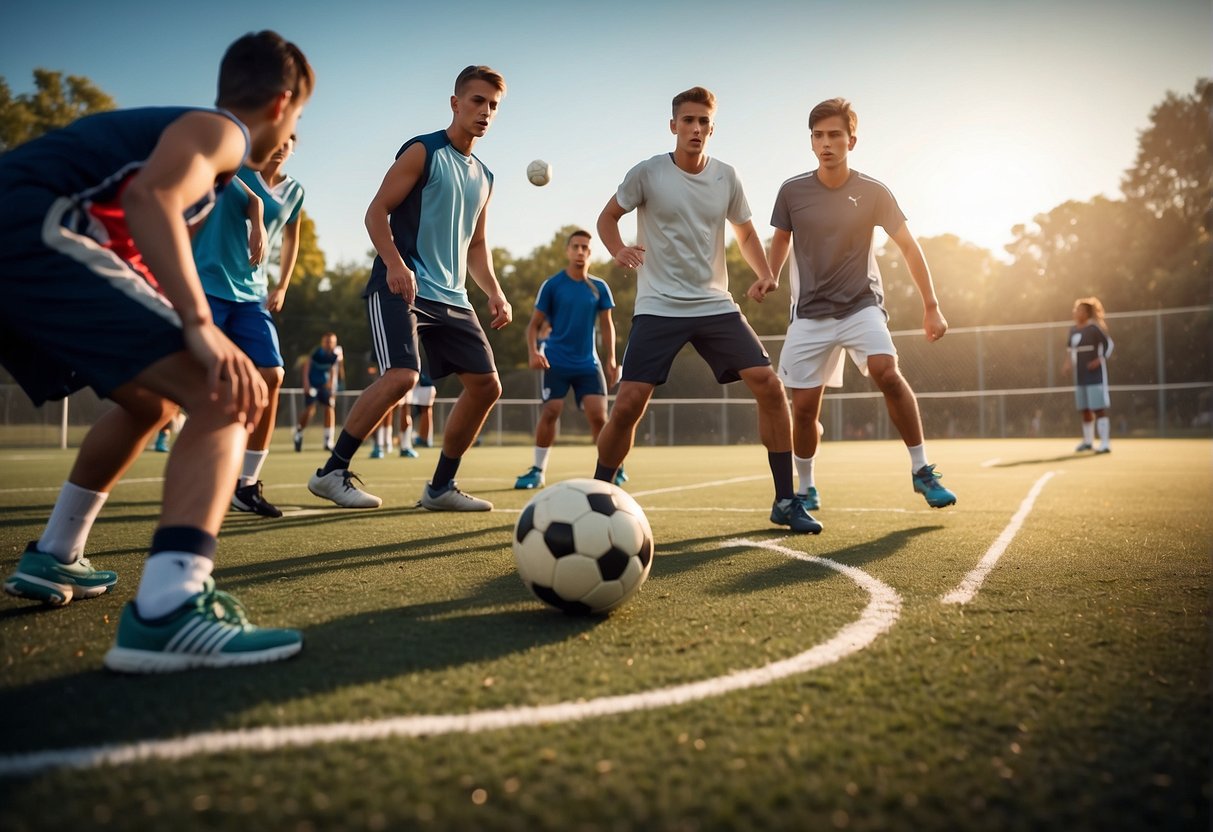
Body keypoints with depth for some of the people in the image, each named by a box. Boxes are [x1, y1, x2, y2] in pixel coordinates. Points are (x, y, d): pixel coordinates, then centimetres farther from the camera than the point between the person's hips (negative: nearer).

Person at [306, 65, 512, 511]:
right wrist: (396, 264, -24)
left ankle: (441, 487, 13)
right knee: (402, 376, -25)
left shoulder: (483, 178, 19)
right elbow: (377, 212, -8)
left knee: (487, 385, 2)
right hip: (402, 287, -8)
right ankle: (331, 473, -8)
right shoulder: (422, 152, -1)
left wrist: (494, 293, 10)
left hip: (452, 298, 8)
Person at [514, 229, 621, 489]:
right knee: (550, 413, -9)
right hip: (556, 362, -2)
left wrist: (610, 359, 4)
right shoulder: (551, 285, -2)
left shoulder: (599, 288, 6)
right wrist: (533, 351, -17)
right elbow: (535, 323, 0)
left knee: (598, 415, -5)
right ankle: (538, 470, 5)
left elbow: (607, 324, 12)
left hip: (588, 363, 2)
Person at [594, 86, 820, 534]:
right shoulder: (647, 173, -3)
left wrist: (764, 273, 0)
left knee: (769, 385, -10)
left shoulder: (726, 177, 6)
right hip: (658, 308, -3)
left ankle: (786, 501, 3)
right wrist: (618, 250, -14)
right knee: (628, 405, -13)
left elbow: (745, 232, 19)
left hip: (715, 305, 3)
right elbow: (607, 216, 8)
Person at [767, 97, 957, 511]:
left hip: (861, 305, -1)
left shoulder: (872, 193, -5)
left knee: (886, 371, -27)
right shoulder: (792, 191, -2)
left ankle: (922, 471, -11)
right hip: (810, 313, 1)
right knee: (804, 406, -1)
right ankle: (806, 490, 23)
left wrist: (931, 306, -2)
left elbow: (908, 246, 1)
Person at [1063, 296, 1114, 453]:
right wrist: (1069, 362, 8)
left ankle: (1105, 444, -9)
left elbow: (1109, 344, -10)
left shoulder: (1095, 328, -10)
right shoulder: (1073, 330, 10)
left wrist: (1099, 360, -20)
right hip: (1080, 375, 7)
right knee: (1085, 409, 15)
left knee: (1099, 409, -10)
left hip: (1095, 374, -7)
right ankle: (1088, 441, 28)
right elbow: (1070, 348, 22)